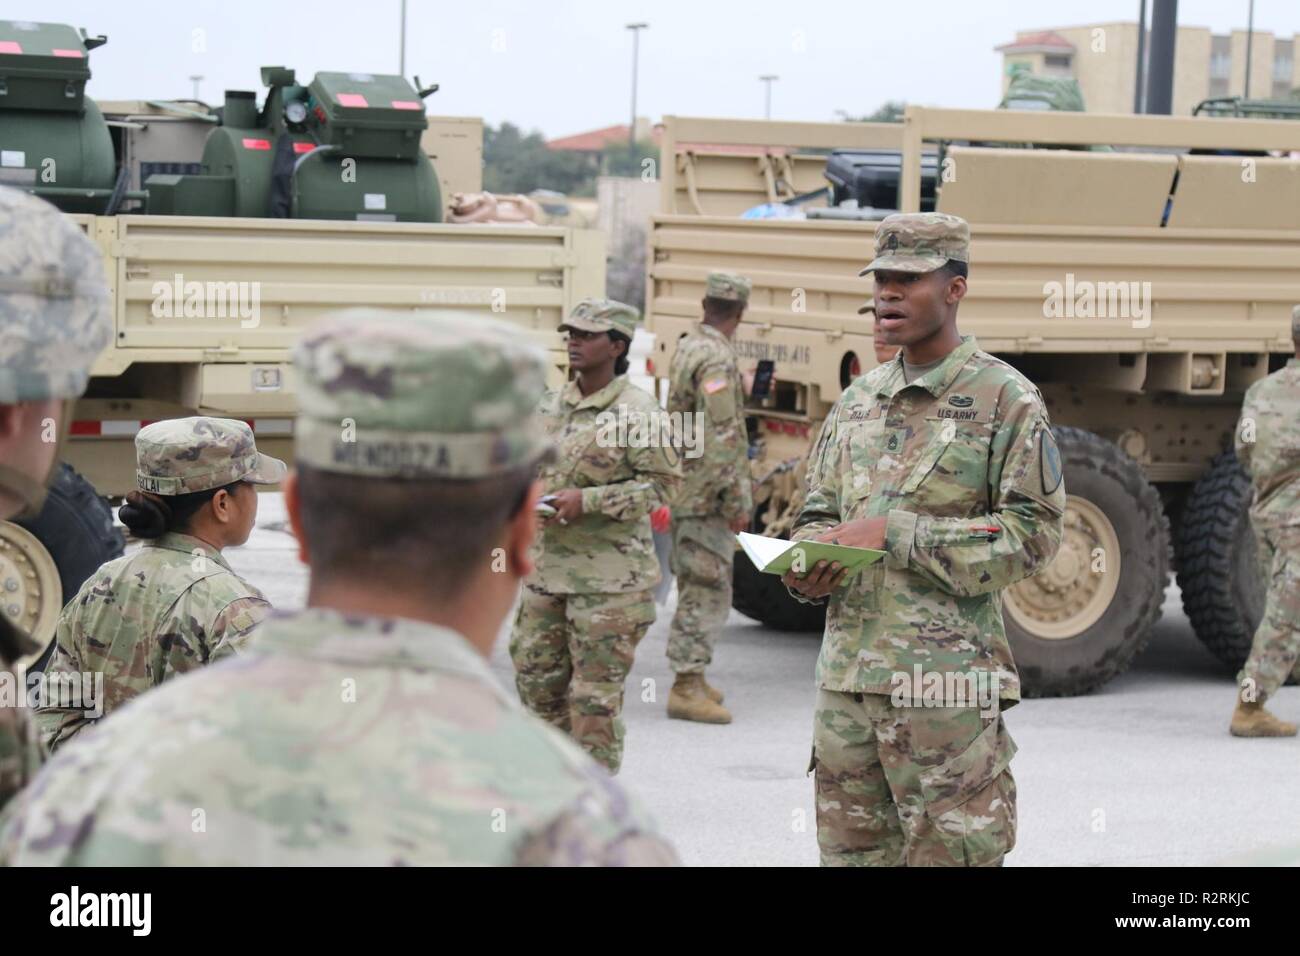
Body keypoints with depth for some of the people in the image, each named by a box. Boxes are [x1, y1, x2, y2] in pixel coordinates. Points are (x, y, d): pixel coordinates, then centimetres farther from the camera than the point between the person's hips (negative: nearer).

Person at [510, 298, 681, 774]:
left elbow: (664, 482, -11)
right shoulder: (550, 406, 12)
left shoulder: (637, 410, -8)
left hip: (608, 577, -7)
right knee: (536, 677, 12)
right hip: (545, 566, 7)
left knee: (596, 694, -2)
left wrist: (587, 500, -18)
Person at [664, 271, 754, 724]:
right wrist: (737, 501, -19)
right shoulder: (717, 359, -18)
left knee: (696, 588, 17)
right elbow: (720, 437, -23)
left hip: (687, 494, 10)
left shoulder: (686, 347, 12)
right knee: (708, 591, -6)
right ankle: (687, 687, -6)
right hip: (707, 498, -10)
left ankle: (693, 679, 25)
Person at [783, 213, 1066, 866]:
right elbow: (817, 512, 21)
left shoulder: (1006, 400, -4)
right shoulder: (858, 401, 16)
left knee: (950, 849, -2)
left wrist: (895, 534, -16)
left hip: (945, 682, -6)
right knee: (851, 850, 10)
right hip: (846, 673, 6)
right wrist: (806, 571, -4)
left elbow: (1033, 533, -10)